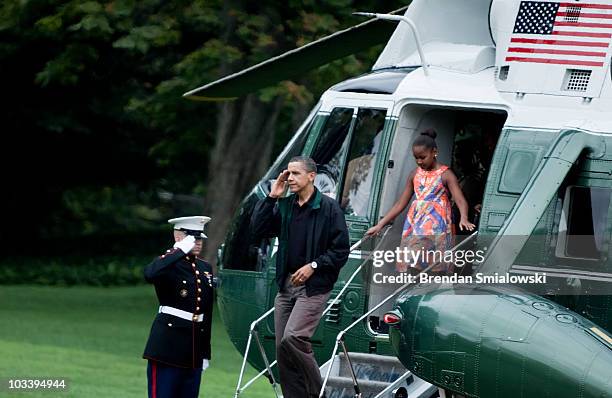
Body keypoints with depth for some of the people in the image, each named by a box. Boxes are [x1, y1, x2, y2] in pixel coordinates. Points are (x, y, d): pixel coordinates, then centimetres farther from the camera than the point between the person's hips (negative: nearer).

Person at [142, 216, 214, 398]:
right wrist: (181, 251, -26)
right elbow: (150, 274, -33)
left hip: (194, 351, 7)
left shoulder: (205, 268, 15)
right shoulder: (169, 263, -6)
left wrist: (205, 354, 19)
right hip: (167, 348, -7)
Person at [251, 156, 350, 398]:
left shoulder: (329, 208, -4)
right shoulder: (284, 206, 13)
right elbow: (258, 229, 3)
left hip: (314, 286, -7)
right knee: (283, 348, 2)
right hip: (286, 285, 7)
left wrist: (314, 265, -15)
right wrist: (272, 197, -1)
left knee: (292, 338, -22)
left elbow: (341, 251, -5)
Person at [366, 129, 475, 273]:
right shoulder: (415, 175, 13)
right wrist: (379, 225, 14)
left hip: (436, 229, -5)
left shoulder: (445, 174, -3)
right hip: (414, 228, 5)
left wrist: (464, 218, -36)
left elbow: (460, 200, -14)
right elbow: (400, 204, 17)